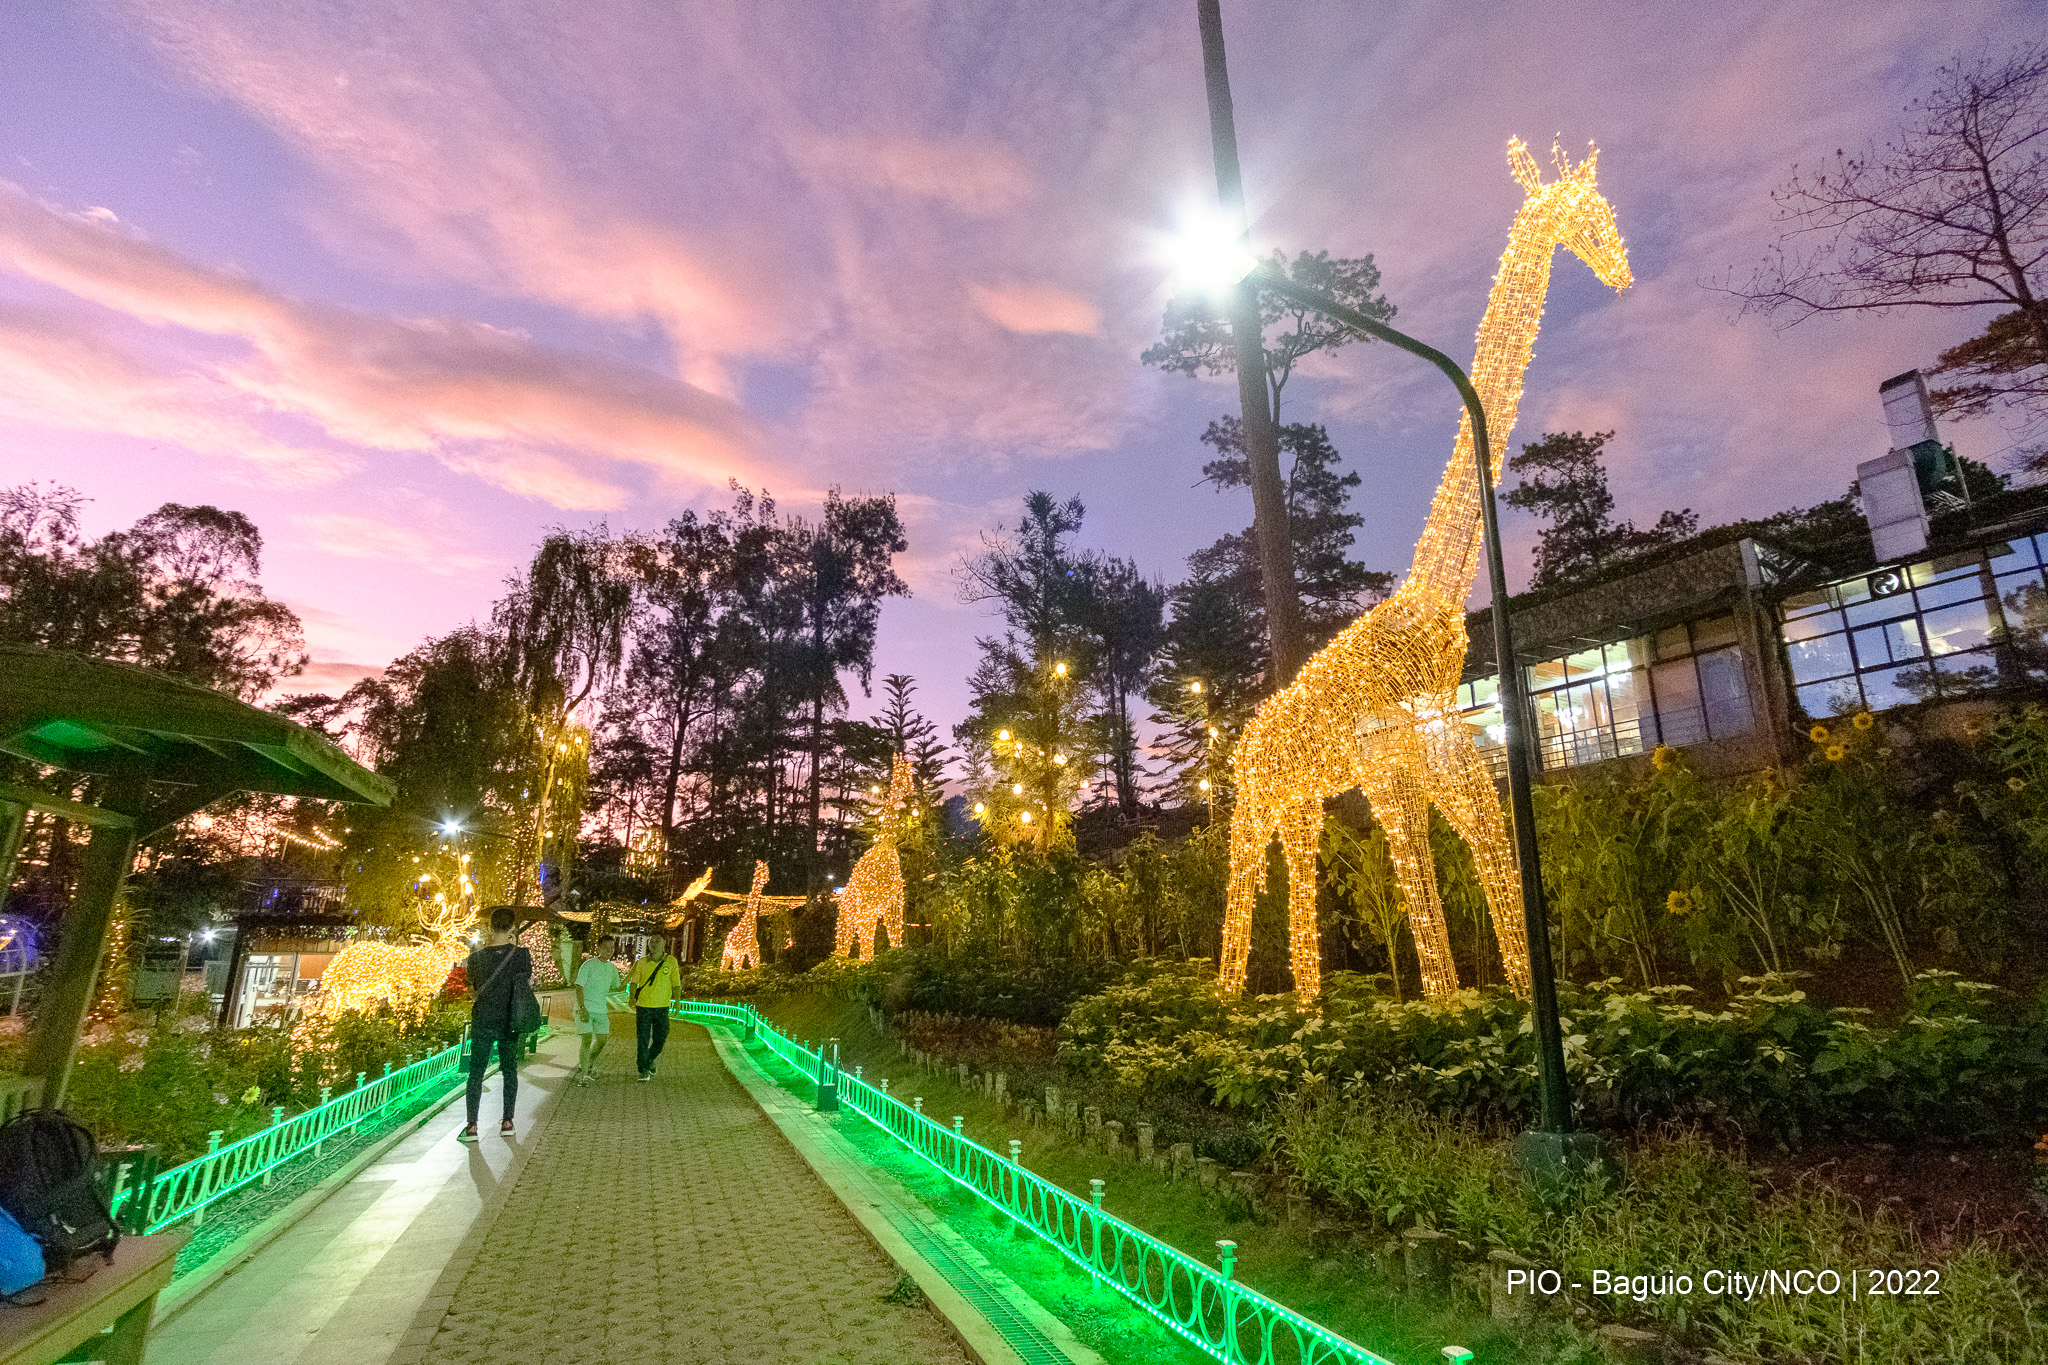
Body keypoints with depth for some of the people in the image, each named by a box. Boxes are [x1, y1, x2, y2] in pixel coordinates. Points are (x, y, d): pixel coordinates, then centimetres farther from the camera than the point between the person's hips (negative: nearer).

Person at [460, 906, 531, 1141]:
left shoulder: (477, 957, -9)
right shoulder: (521, 955, -11)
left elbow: (473, 985, 9)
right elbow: (527, 985, 3)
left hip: (482, 1022, 0)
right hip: (509, 1022, 1)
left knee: (476, 1072, 8)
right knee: (509, 1070, 13)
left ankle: (472, 1126, 5)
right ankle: (507, 1121, 17)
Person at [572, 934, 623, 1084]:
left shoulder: (612, 968, 10)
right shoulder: (589, 965, -9)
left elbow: (617, 987, 17)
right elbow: (579, 987, -12)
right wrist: (582, 1008, -19)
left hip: (601, 1010, 6)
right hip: (586, 1008, -6)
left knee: (602, 1039, 9)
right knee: (586, 1039, -11)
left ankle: (588, 1064, 32)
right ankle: (583, 1073, -2)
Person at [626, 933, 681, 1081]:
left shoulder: (671, 961, 1)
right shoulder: (642, 962, 3)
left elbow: (676, 984, 4)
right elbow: (634, 981, 2)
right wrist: (632, 996, -15)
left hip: (662, 1007, 0)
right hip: (643, 1006, 0)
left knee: (660, 1040, 7)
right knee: (643, 1040, -2)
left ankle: (649, 1061, 34)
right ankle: (644, 1071, 8)